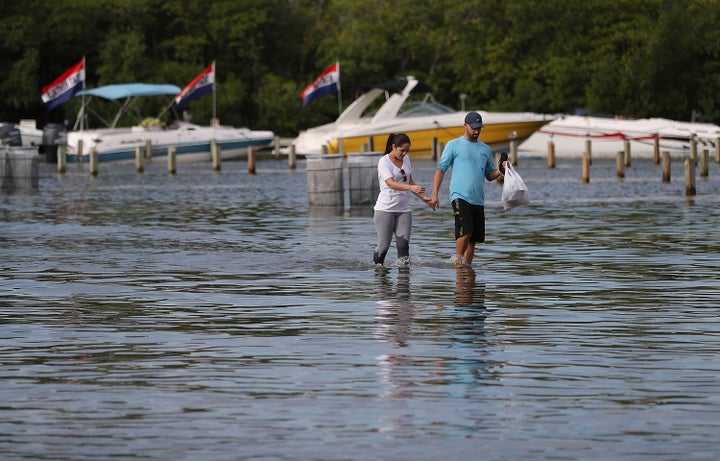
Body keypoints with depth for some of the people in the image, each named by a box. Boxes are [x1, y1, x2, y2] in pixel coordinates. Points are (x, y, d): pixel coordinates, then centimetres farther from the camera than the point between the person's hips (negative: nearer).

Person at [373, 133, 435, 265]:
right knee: (384, 244, -3)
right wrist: (411, 188, -38)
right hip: (385, 208, -5)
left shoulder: (406, 159, 11)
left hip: (403, 209, 5)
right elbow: (390, 183, -25)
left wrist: (423, 198, 14)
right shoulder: (384, 162, -11)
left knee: (403, 243, -6)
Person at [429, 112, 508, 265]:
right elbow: (441, 169, 3)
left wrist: (499, 171, -1)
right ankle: (458, 261, -6)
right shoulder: (454, 145, 5)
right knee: (465, 231, -21)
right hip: (460, 196, -5)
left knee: (474, 238, 3)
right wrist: (434, 194, -6)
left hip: (478, 200, 5)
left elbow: (489, 175, 23)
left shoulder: (486, 149, 18)